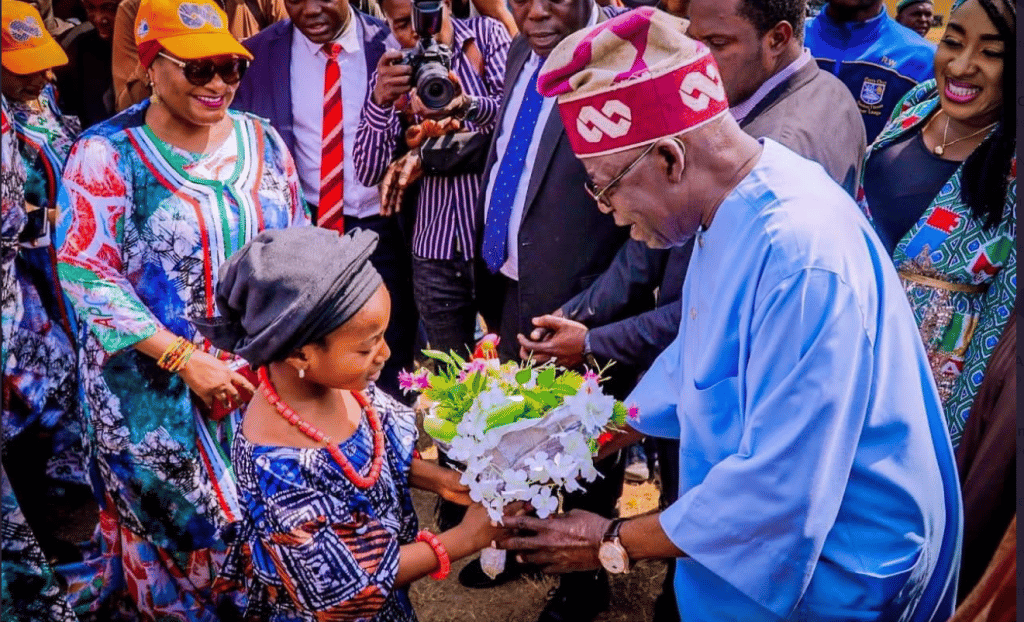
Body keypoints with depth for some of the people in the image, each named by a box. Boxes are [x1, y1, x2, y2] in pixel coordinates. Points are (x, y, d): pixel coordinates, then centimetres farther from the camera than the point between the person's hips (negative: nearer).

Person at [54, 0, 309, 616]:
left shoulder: (262, 141, 2)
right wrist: (185, 360, -21)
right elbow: (87, 275, -14)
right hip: (157, 385, -3)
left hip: (266, 375, 4)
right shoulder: (106, 154, -11)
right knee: (184, 522, 9)